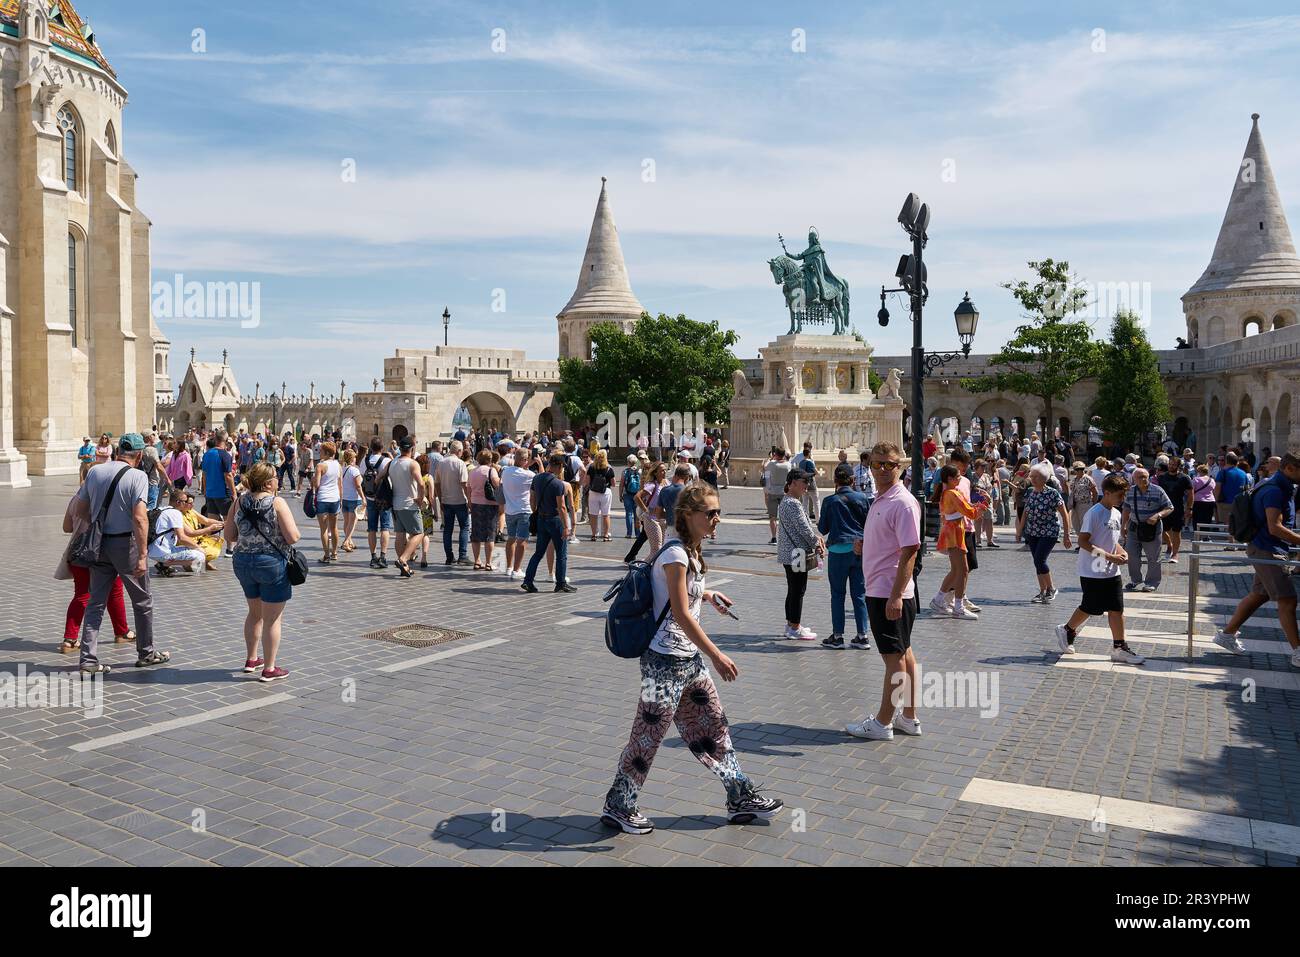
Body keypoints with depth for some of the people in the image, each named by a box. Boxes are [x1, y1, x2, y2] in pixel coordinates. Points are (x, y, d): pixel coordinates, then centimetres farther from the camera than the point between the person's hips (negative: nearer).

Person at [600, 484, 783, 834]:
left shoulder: (691, 551, 9)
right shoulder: (676, 554, -20)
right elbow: (681, 614, -24)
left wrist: (707, 594, 20)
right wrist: (716, 656, -23)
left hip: (689, 659, 9)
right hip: (666, 660, -9)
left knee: (713, 726, 16)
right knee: (649, 735, 3)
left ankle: (742, 797, 27)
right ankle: (618, 807, 18)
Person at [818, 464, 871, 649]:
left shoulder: (830, 501, -6)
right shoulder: (862, 498, -1)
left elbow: (823, 529, 1)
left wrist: (818, 523, 21)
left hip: (838, 551, -3)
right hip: (860, 550, 3)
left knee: (837, 595, 7)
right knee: (859, 594, 9)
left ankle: (837, 636, 9)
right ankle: (862, 636, 11)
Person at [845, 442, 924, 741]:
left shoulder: (903, 502, -17)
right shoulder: (880, 499, 13)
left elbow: (910, 550, -22)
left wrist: (896, 596, -25)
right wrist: (864, 545, 9)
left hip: (891, 593, -10)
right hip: (879, 590, 10)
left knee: (895, 657, 0)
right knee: (903, 653, 15)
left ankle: (883, 722, 8)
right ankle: (908, 717, 25)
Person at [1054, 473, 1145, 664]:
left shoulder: (1117, 514, 10)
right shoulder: (1095, 513, -15)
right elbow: (1083, 541, -19)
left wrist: (1121, 552, 1)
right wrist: (1109, 556, -22)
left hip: (1111, 572, 8)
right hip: (1092, 572, -7)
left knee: (1117, 608, 3)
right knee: (1089, 608, 3)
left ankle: (1119, 648, 8)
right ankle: (1066, 630, 26)